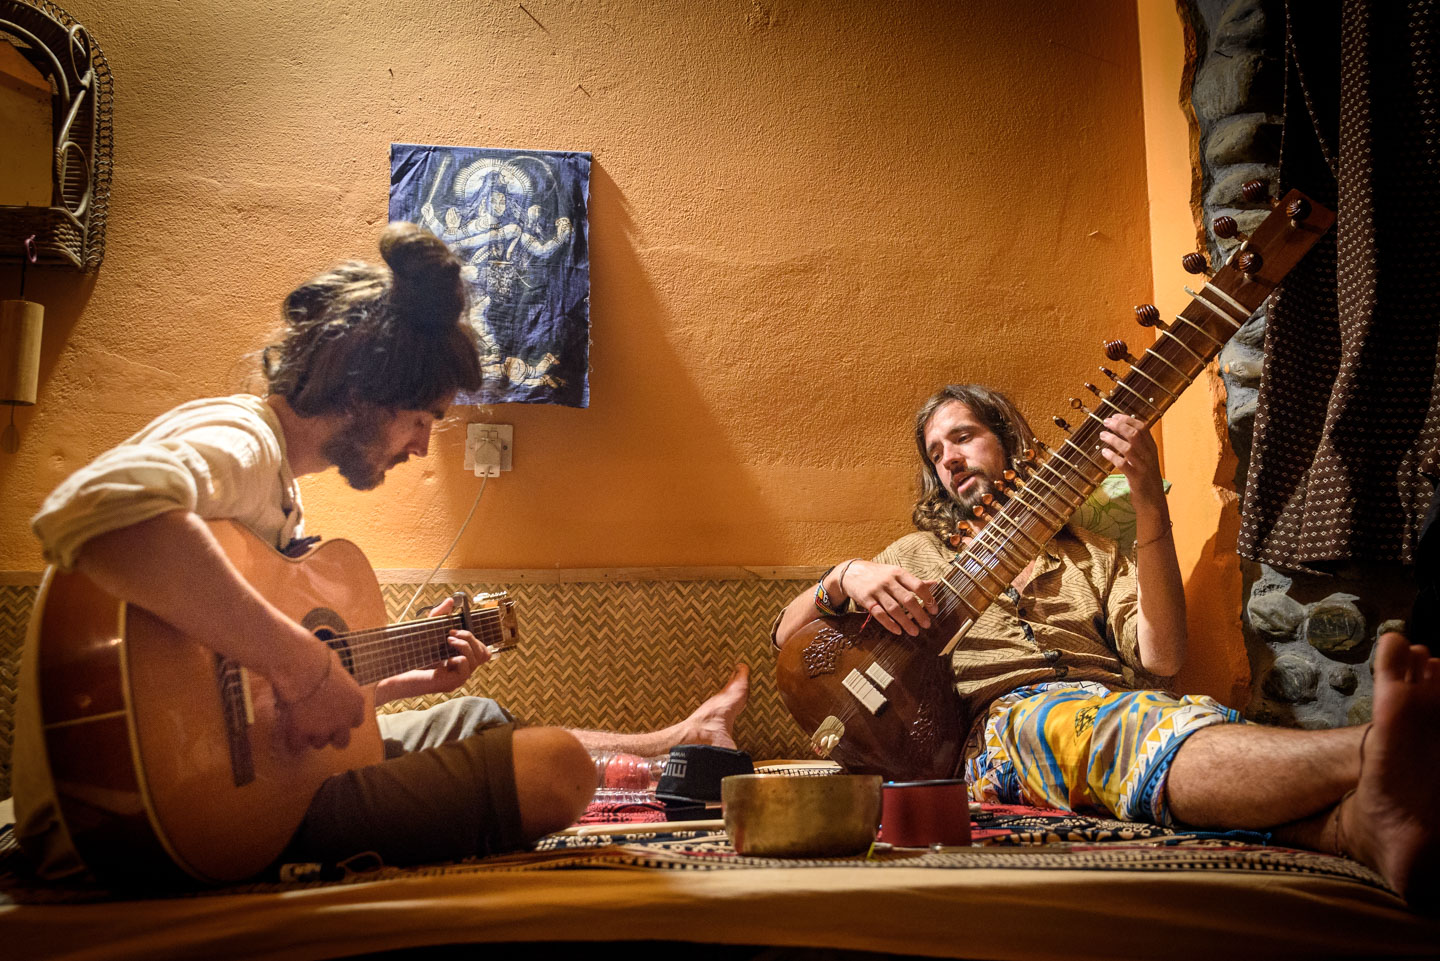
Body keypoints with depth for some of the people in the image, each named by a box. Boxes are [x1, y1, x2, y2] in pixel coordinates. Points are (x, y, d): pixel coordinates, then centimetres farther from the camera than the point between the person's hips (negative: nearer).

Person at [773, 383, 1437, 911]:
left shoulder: (1091, 555, 27)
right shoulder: (917, 556, 26)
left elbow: (1159, 661, 6)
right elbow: (788, 638, 18)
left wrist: (1149, 504, -4)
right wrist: (844, 578, -6)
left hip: (1118, 712, 3)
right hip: (1004, 725, -2)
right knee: (1097, 722, -39)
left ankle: (1359, 823, -66)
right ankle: (1371, 757, -63)